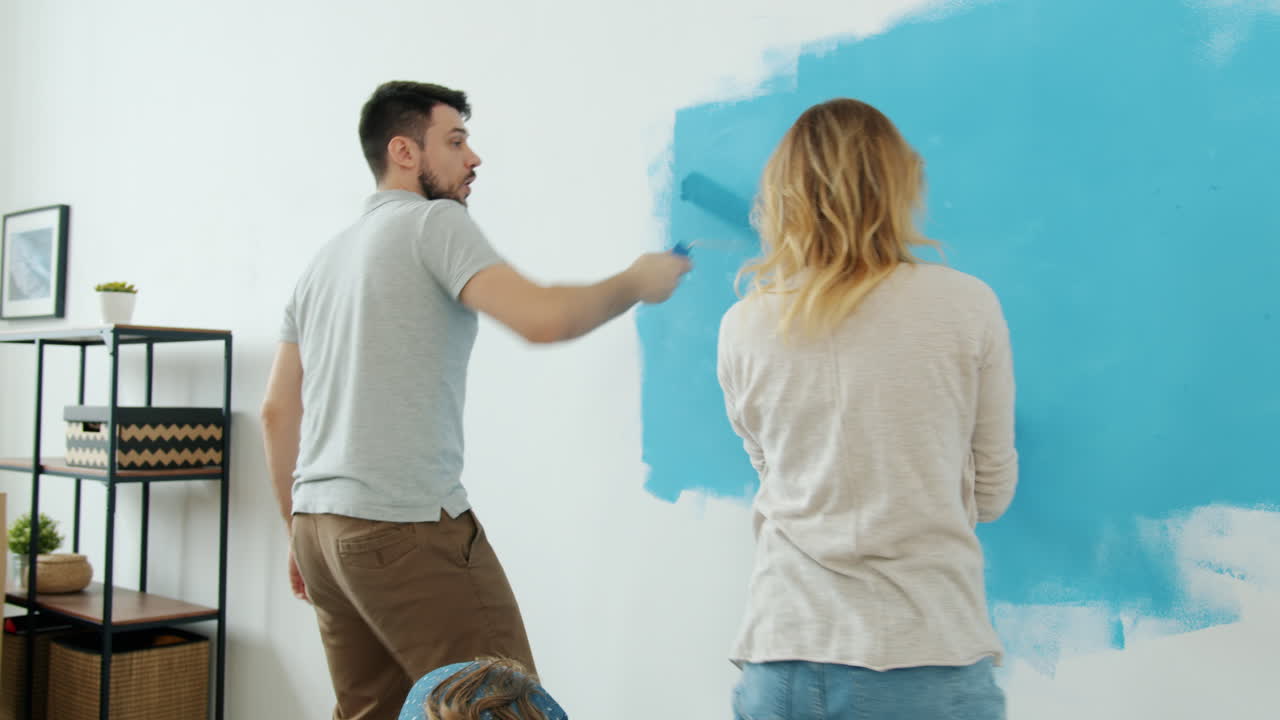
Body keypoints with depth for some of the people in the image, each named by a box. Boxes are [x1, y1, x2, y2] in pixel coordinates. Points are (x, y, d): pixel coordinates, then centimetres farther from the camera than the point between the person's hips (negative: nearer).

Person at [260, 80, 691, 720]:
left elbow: (277, 412, 19)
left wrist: (299, 533, 24)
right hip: (406, 526, -9)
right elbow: (540, 317, -20)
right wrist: (635, 283, -3)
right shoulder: (433, 222, -4)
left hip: (321, 524, 9)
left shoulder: (324, 260, 20)